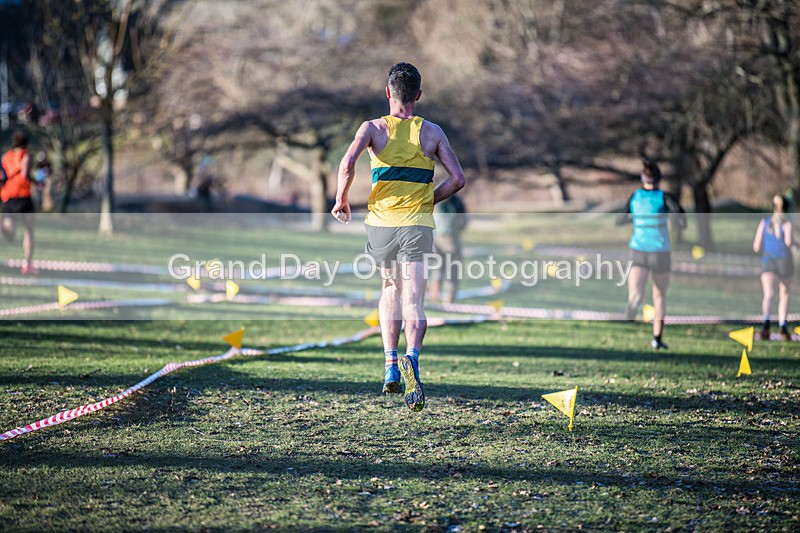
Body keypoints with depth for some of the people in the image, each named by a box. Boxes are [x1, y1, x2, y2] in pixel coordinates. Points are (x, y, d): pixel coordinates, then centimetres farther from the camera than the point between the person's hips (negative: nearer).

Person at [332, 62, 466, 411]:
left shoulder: (373, 128, 1)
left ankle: (390, 366, 17)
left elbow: (347, 164, -15)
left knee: (390, 289, 23)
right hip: (417, 225, -1)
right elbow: (457, 179, 1)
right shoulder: (432, 132, 5)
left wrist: (341, 201, 0)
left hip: (381, 222, 1)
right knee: (413, 302, -6)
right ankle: (411, 357, -35)